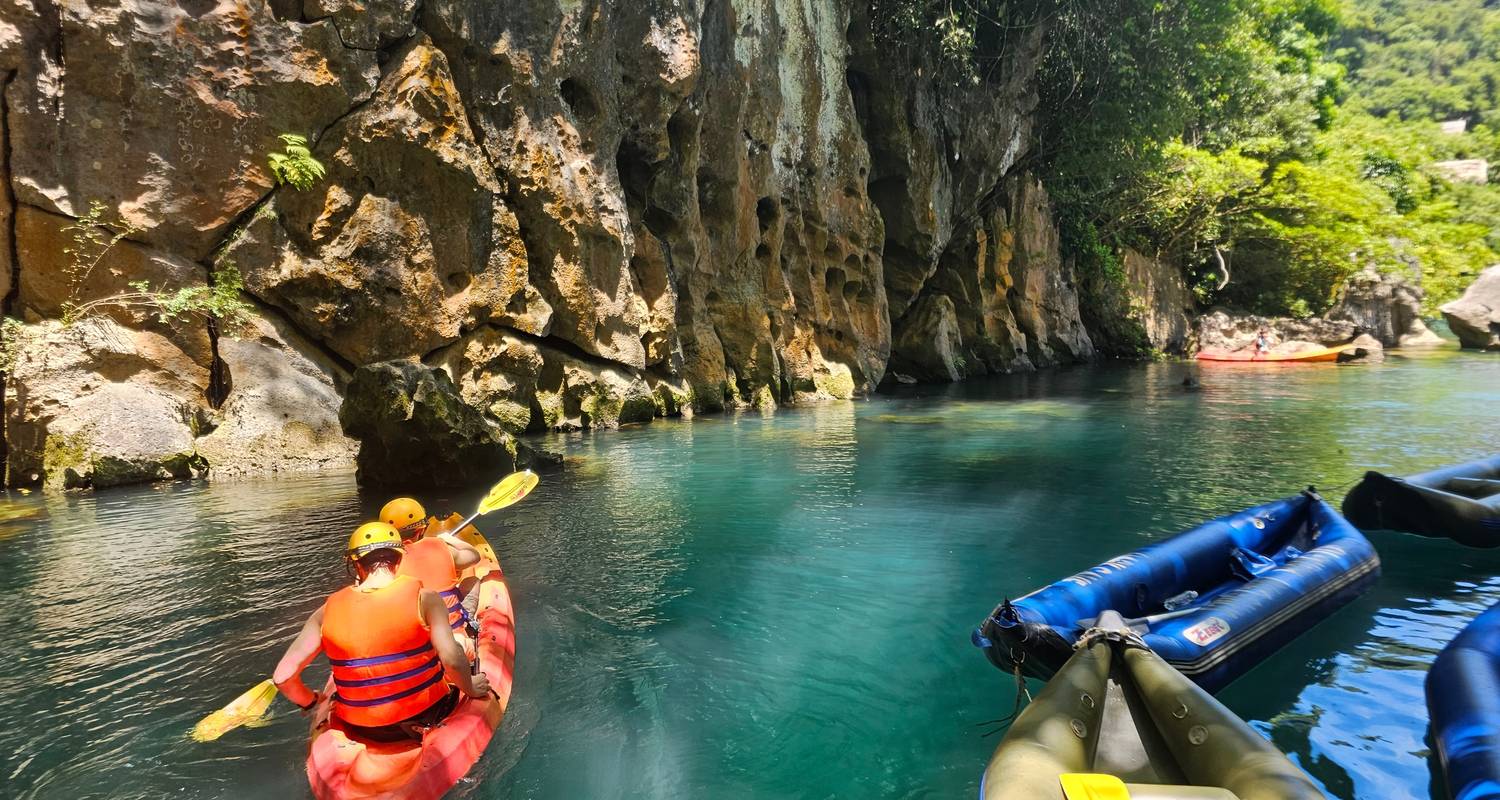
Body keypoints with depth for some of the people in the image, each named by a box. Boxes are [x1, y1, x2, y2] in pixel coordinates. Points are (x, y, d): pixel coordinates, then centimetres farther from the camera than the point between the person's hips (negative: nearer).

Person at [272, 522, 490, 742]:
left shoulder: (328, 611, -7)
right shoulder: (424, 597, -16)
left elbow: (282, 677, -7)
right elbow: (452, 661, -23)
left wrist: (311, 702, 12)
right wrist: (470, 689, -3)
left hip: (360, 729, 4)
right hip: (424, 714, -3)